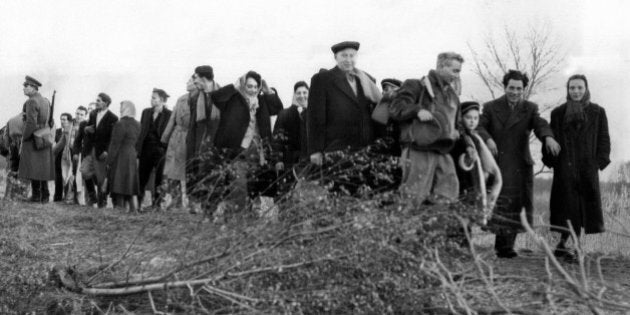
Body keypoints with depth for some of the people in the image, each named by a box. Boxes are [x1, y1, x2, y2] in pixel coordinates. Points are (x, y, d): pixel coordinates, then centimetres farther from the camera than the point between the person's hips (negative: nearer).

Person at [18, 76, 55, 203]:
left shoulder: (31, 102, -15)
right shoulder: (46, 101, 11)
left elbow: (31, 123, -22)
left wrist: (24, 137, -10)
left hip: (33, 139, -8)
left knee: (33, 168, -3)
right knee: (43, 168, 10)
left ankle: (36, 196, -1)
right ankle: (45, 196, 12)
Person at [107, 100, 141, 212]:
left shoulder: (120, 124, -14)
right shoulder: (137, 125, 8)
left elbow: (115, 145, -14)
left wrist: (109, 161, -10)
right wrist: (135, 155, 17)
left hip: (120, 159, -7)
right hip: (133, 159, 7)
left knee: (119, 190, -3)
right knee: (131, 189, 11)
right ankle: (134, 210, 12)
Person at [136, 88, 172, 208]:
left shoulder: (169, 114, -4)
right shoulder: (146, 112, 12)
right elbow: (141, 131, 12)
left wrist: (167, 151, -13)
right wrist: (138, 148, 4)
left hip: (160, 150, -4)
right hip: (146, 150, 5)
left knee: (159, 181, -2)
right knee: (141, 179, 5)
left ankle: (156, 206, 5)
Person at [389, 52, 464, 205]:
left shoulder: (451, 93, 22)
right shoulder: (418, 86, -1)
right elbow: (395, 109, -8)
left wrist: (454, 131, 14)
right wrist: (417, 110, -22)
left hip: (442, 152, 8)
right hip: (419, 151, -7)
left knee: (447, 198, 6)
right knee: (412, 199, -8)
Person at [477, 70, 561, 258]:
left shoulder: (530, 109, 9)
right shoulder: (491, 107, 6)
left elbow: (540, 125, -10)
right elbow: (478, 126, -8)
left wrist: (548, 137, -32)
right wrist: (488, 139, -30)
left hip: (519, 166, 2)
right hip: (496, 164, -2)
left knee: (515, 205, 1)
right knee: (501, 202, -9)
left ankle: (505, 245, 9)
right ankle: (504, 245, -5)